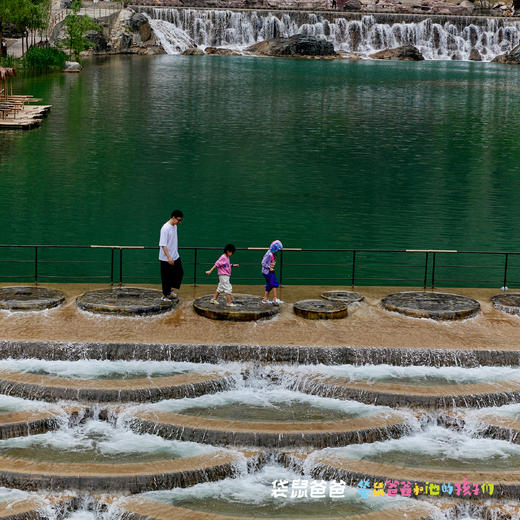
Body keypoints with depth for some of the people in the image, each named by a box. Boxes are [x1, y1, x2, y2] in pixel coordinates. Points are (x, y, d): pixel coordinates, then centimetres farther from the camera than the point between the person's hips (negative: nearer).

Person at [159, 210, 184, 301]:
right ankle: (165, 295, 15)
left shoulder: (174, 226, 6)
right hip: (166, 259, -8)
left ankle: (170, 289, 29)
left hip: (175, 257, 8)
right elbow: (163, 245, -24)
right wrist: (169, 257, -29)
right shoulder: (165, 228, -22)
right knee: (166, 277, 2)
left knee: (179, 273, 12)